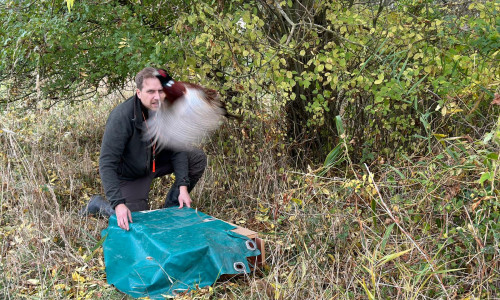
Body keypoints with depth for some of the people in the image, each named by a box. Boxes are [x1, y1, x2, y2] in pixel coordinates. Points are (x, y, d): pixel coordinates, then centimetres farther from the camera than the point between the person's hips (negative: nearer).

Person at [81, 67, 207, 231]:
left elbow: (177, 149, -10)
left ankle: (171, 207, 4)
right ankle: (99, 204, 15)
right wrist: (118, 203, -42)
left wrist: (183, 186, -20)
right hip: (129, 174, -5)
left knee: (198, 158, -9)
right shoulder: (121, 117, -33)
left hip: (156, 161, 6)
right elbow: (107, 163, -33)